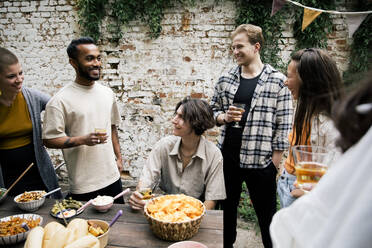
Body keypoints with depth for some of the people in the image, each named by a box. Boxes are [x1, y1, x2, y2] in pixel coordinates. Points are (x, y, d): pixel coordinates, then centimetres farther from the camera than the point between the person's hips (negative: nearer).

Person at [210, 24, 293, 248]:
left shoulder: (278, 81, -6)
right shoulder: (226, 79, 5)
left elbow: (284, 125, -6)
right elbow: (213, 111, 14)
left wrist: (275, 163, -8)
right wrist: (223, 117, -9)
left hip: (260, 160, -4)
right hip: (227, 157, 4)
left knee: (267, 214, 11)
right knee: (227, 207, 20)